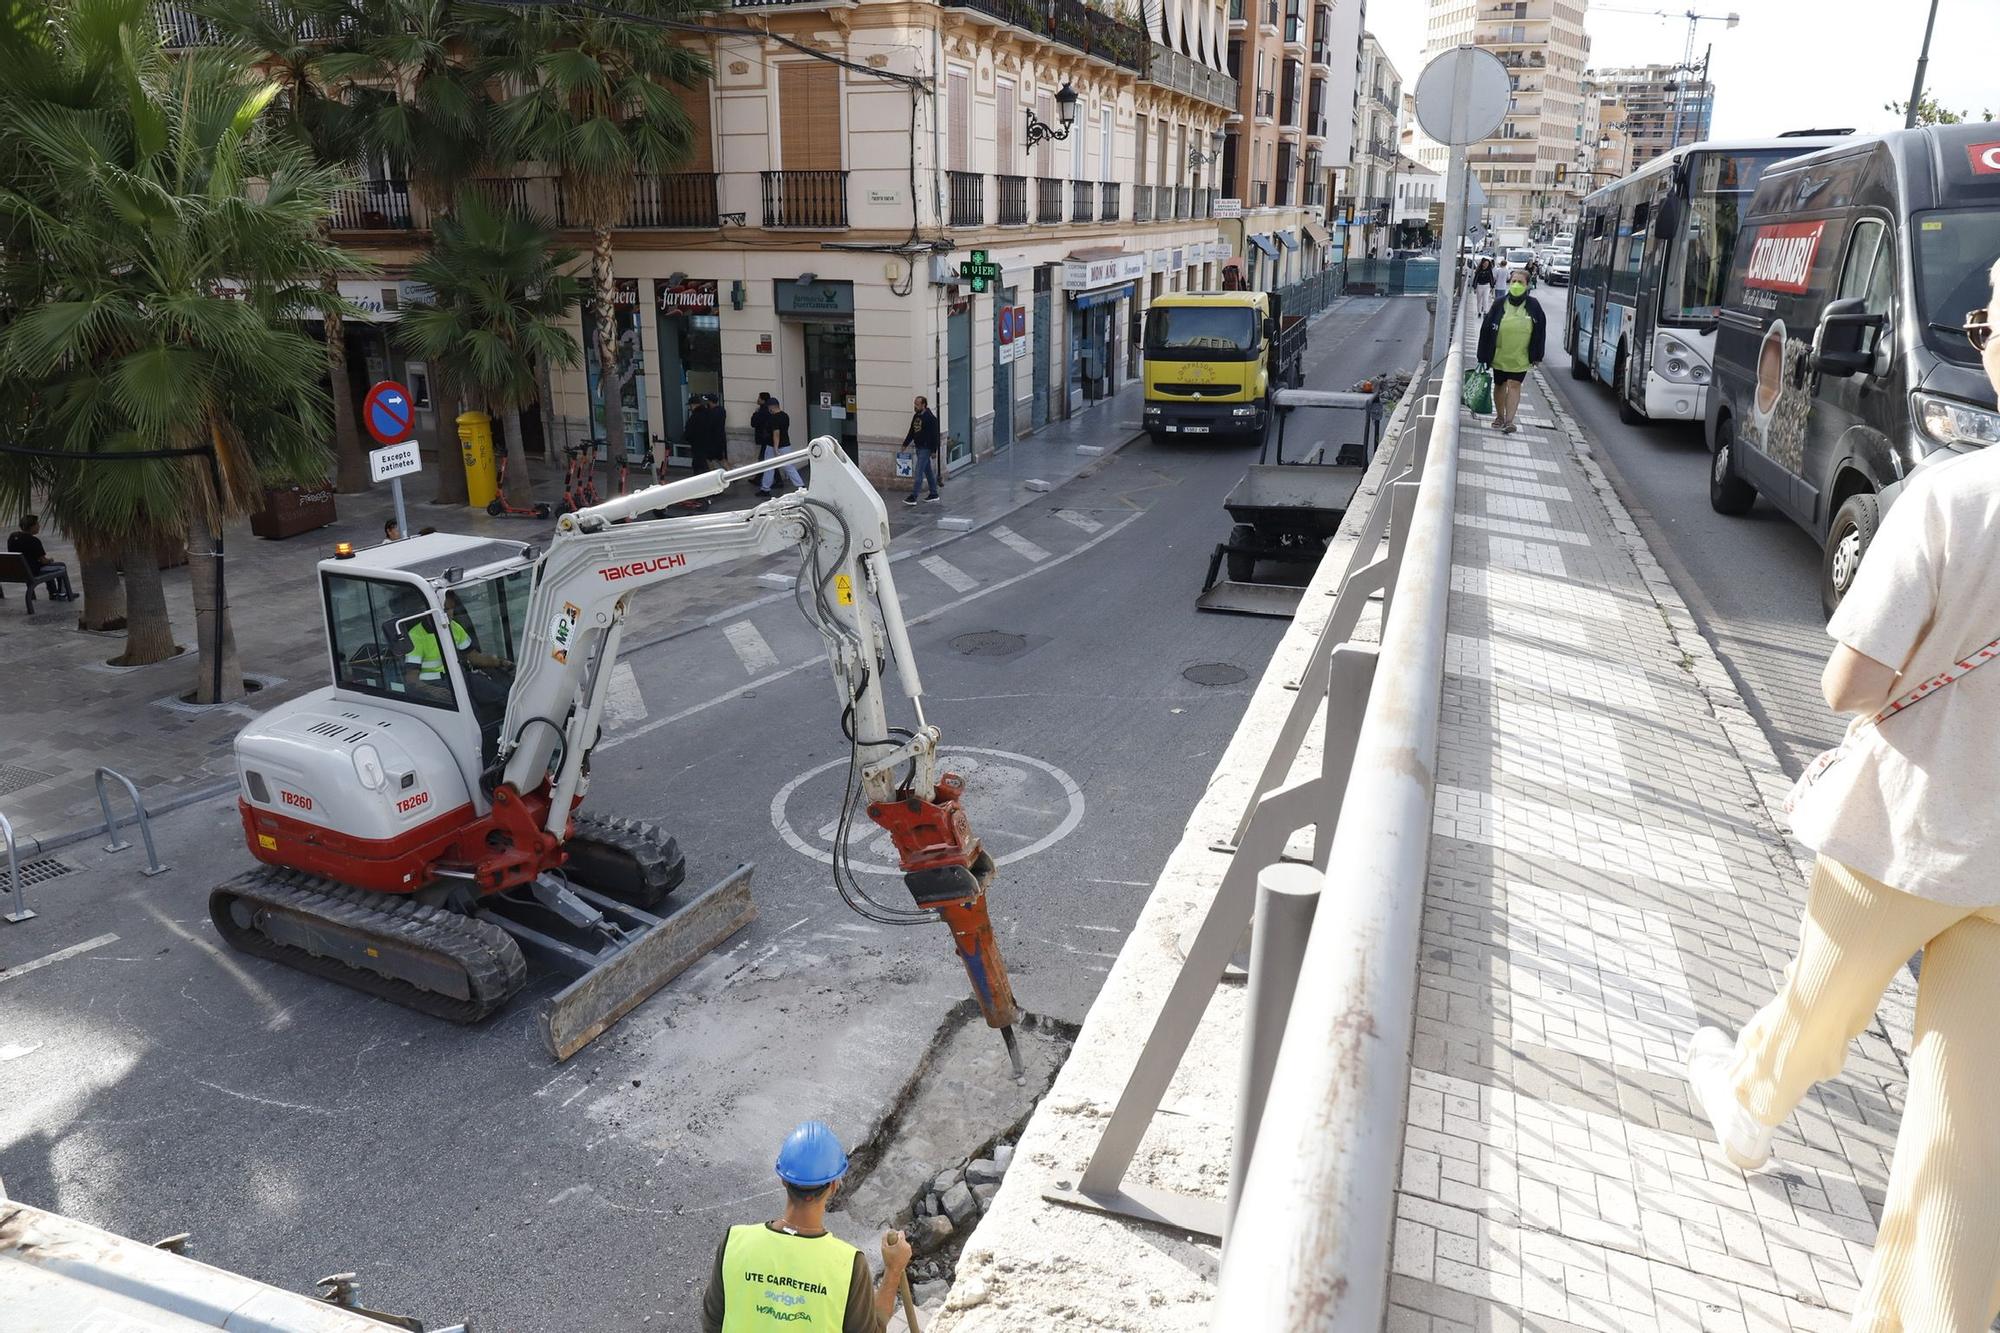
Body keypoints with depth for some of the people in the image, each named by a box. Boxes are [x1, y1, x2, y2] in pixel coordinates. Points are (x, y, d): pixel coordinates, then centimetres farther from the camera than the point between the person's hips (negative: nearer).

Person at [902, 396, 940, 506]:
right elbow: (911, 431, 20)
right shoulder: (916, 416, 11)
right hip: (918, 447, 9)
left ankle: (913, 497, -12)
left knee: (918, 472, -11)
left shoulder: (930, 417, -15)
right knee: (928, 471, 15)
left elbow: (934, 435, -16)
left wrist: (934, 450, -18)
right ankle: (934, 494, 23)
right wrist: (905, 444, 15)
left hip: (926, 448, -9)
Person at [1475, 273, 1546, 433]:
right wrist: (1483, 356, -4)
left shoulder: (1533, 306, -3)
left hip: (1520, 358, -2)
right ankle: (1500, 416, 31)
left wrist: (1536, 356, 3)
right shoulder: (1499, 304, -4)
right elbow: (1486, 329, -2)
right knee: (1499, 385, 14)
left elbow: (1540, 331, 4)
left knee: (1514, 386, -8)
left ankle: (1509, 421, -9)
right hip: (1499, 356, 2)